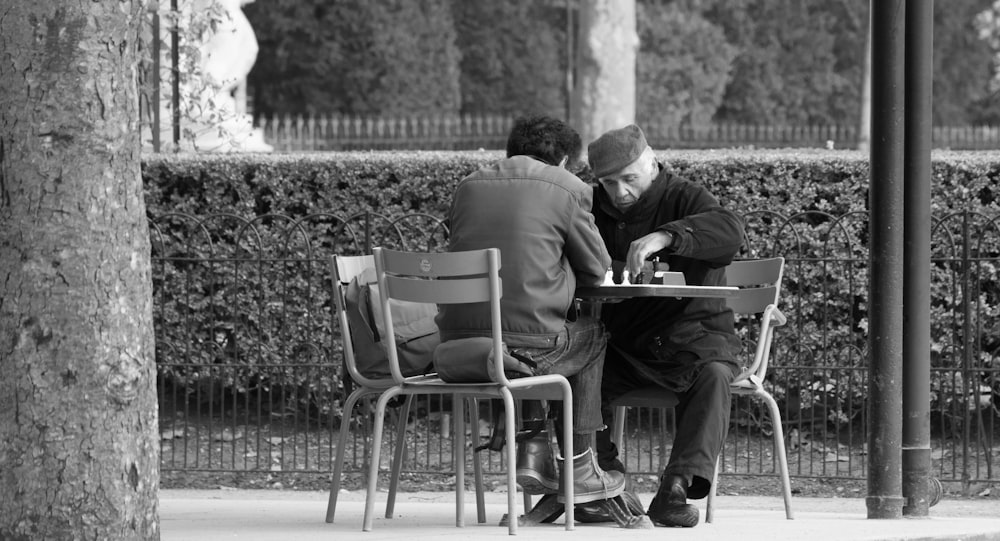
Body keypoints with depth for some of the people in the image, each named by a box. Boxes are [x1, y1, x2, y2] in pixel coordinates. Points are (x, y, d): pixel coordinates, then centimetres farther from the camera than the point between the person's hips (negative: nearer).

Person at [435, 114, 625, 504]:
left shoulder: (469, 186, 14)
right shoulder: (568, 189, 1)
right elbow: (597, 270, 7)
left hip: (456, 344, 5)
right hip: (523, 345, -5)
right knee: (592, 334, 27)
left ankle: (532, 451, 23)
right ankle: (579, 469, 27)